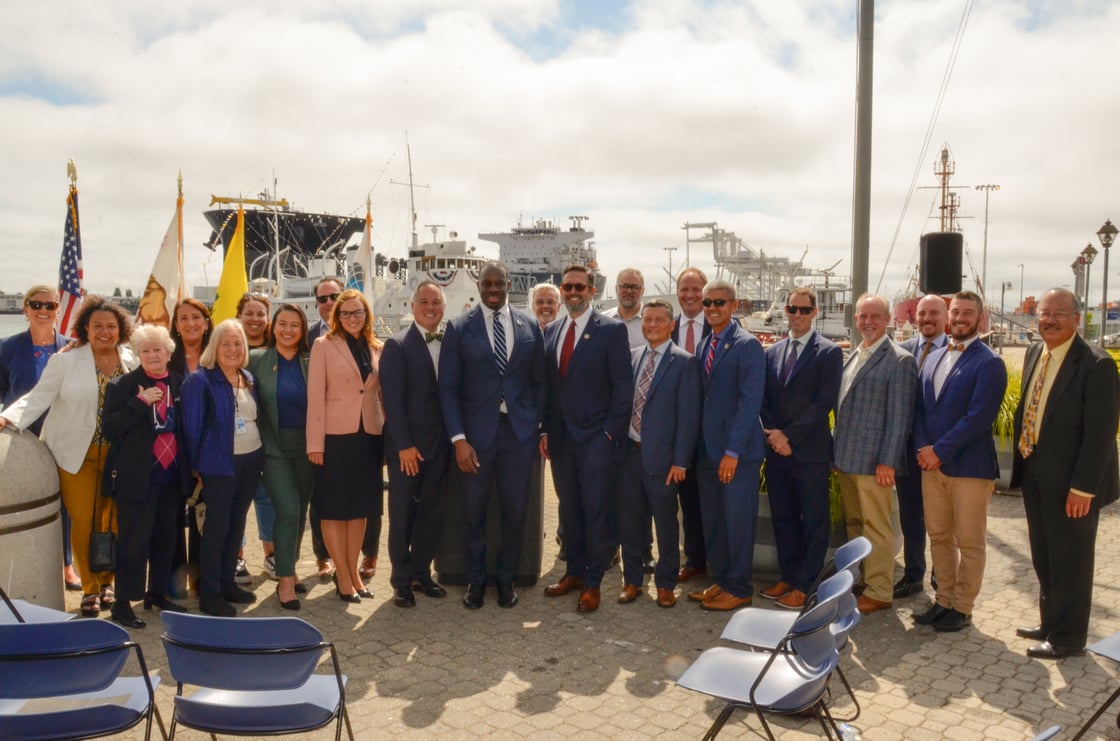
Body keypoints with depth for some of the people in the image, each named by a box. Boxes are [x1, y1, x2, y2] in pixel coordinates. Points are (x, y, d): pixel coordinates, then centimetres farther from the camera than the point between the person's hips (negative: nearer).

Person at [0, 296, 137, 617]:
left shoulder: (132, 362, 3)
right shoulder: (65, 360, -4)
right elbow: (38, 397, -7)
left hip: (118, 455, 2)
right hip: (76, 454, -2)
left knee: (112, 522, 7)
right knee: (83, 522, 1)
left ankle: (106, 581, 28)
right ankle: (90, 588, 19)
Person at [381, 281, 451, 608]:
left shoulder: (449, 344, 7)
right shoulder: (397, 345, -7)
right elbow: (393, 399, -11)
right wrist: (404, 445, -15)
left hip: (439, 444, 4)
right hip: (407, 445, -4)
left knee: (432, 512, 11)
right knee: (402, 513, 7)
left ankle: (421, 573, 25)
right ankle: (402, 580, 19)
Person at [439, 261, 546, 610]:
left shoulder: (530, 326, 6)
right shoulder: (459, 327, 0)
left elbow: (539, 382, 10)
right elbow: (448, 387, -2)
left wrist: (540, 427, 3)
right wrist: (458, 439, -9)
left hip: (519, 431, 2)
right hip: (475, 432, -1)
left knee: (515, 511, 8)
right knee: (474, 512, 8)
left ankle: (506, 579, 28)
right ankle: (475, 580, 28)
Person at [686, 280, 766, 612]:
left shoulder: (747, 345, -10)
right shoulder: (705, 345, 13)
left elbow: (750, 401, -16)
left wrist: (733, 451, -19)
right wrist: (699, 445, 9)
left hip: (737, 451, -7)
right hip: (707, 448, 7)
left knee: (738, 521, 3)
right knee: (712, 520, 13)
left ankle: (739, 589, 16)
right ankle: (719, 580, 27)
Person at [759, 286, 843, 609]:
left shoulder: (829, 352, -4)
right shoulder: (772, 352, 12)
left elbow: (824, 402, -12)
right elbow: (764, 401, 11)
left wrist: (789, 435, -14)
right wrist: (772, 434, -5)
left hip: (810, 452, -5)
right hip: (776, 450, 5)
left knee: (814, 522, 4)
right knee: (783, 519, 13)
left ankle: (804, 586, 12)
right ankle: (787, 577, 25)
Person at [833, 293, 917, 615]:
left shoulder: (899, 360, -9)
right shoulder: (853, 356, 14)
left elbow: (899, 416, -12)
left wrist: (887, 462, -16)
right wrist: (836, 451, 14)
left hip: (873, 460, -7)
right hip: (846, 457, 7)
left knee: (876, 527, 1)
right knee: (853, 523, 15)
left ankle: (879, 592, 12)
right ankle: (856, 581, 27)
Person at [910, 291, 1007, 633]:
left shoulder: (989, 363, -9)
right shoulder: (933, 358, 13)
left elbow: (979, 416, -17)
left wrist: (939, 450, -16)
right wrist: (923, 448, -4)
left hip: (969, 466, -6)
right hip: (932, 463, 6)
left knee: (969, 543, 5)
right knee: (939, 537, 13)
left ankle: (962, 609, 17)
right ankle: (944, 600, 27)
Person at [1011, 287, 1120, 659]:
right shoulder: (1034, 353, 7)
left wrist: (1083, 487, -19)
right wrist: (1021, 462, 10)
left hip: (1070, 484, -7)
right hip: (1034, 475, 7)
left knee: (1069, 561, 8)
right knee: (1043, 558, 19)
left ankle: (1067, 638, 24)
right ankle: (1049, 623, 36)